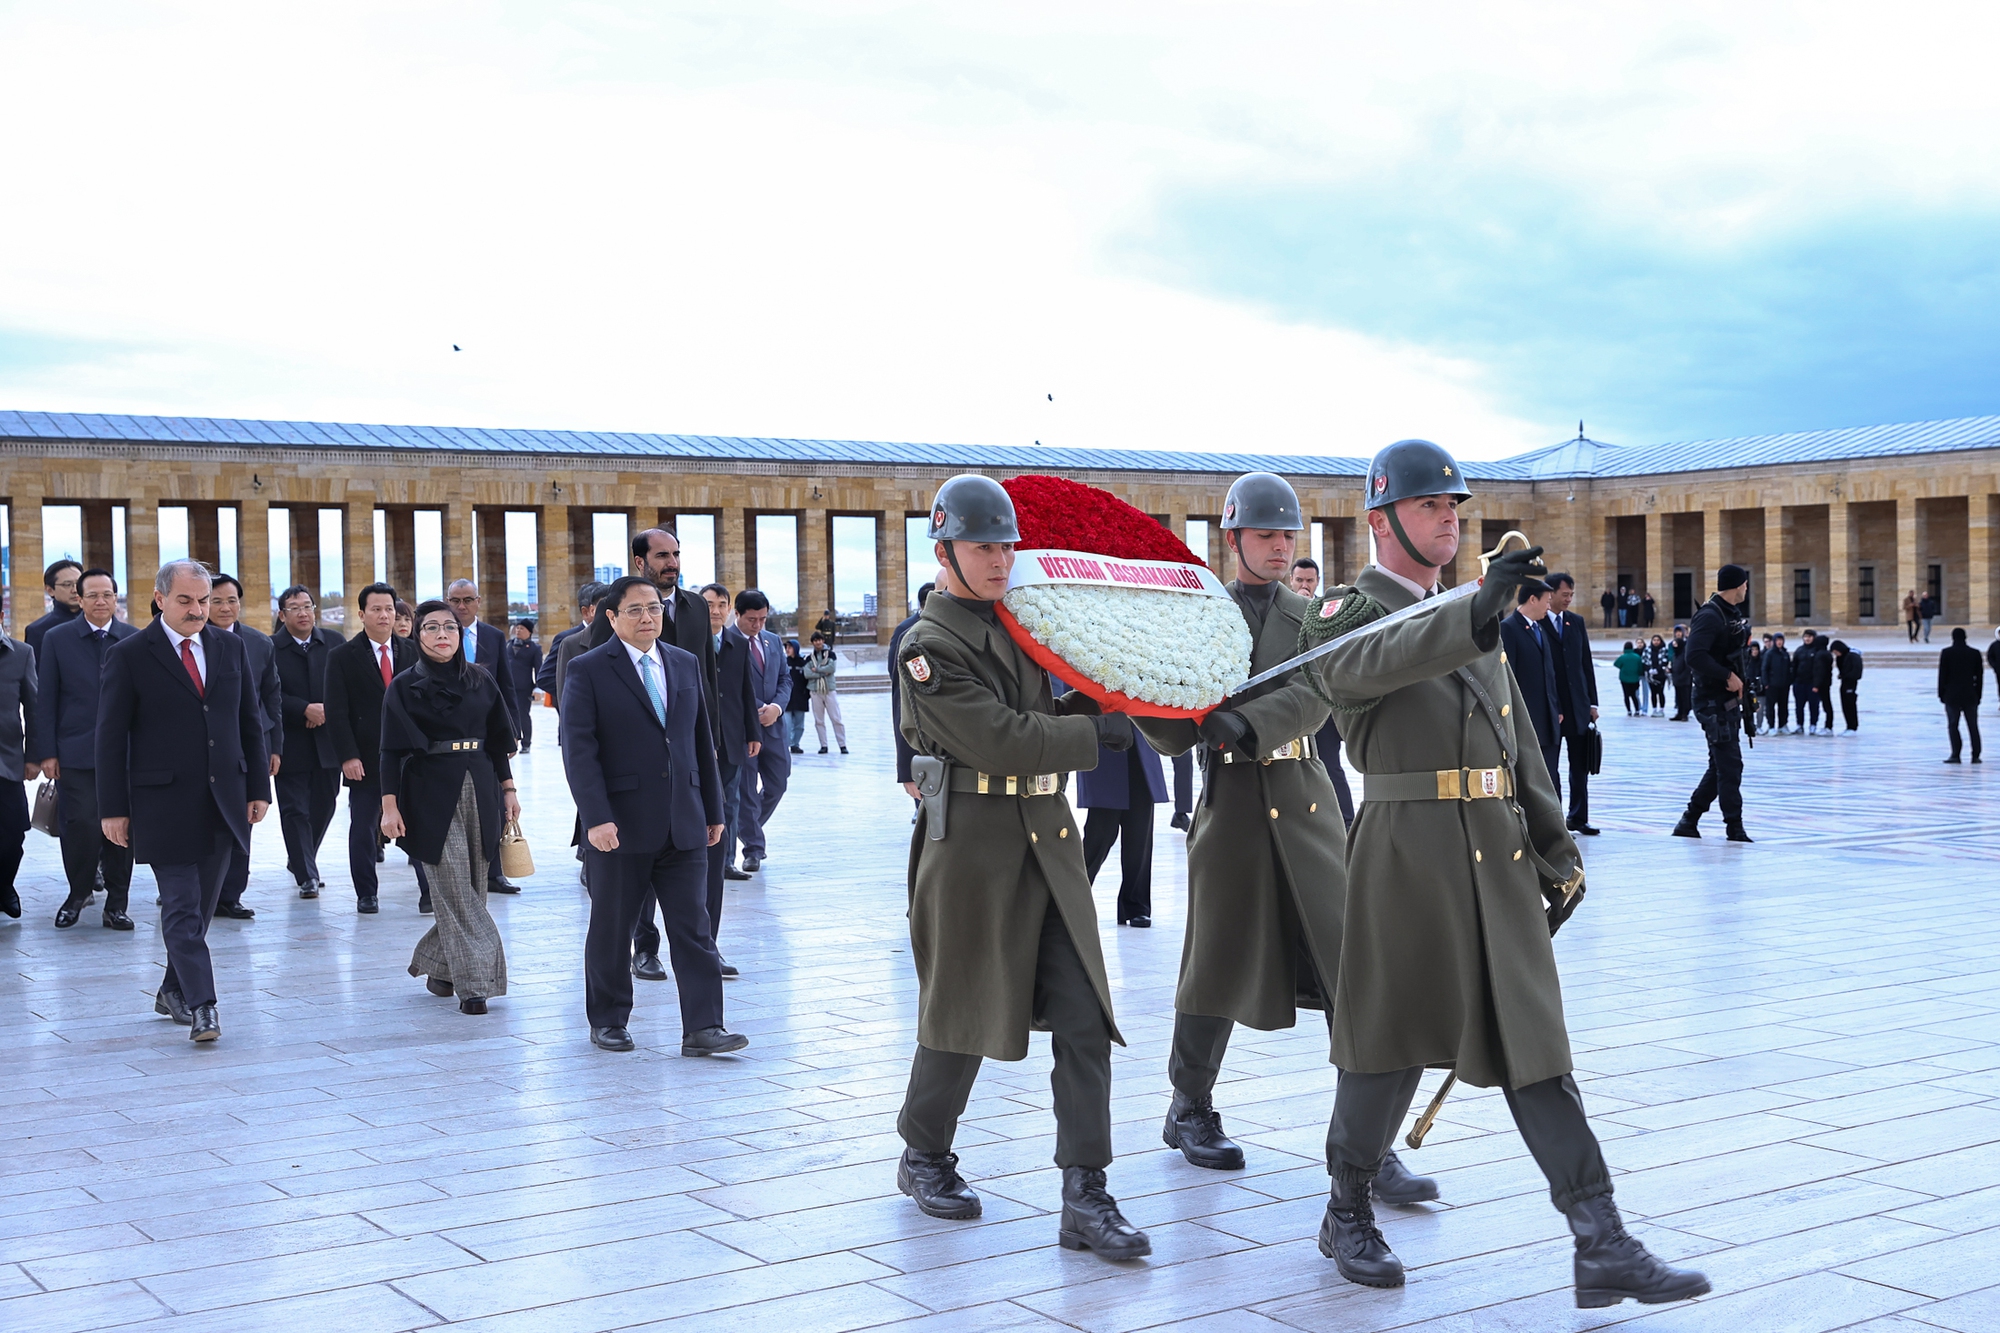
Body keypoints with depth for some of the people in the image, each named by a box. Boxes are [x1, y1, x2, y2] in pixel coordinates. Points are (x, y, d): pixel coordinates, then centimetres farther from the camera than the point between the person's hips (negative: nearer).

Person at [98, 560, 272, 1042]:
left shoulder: (231, 647, 10)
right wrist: (113, 808, -7)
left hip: (224, 799, 5)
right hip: (164, 802, -5)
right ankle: (200, 1006, -8)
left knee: (202, 906, 11)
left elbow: (250, 722, 14)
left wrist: (259, 787, 8)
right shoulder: (129, 655, -3)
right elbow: (110, 736, -3)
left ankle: (173, 991, 25)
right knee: (182, 906, -7)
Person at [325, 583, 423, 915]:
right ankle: (366, 894, 16)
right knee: (363, 828, 5)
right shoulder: (342, 657, 1)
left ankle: (429, 891, 3)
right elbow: (337, 712, -3)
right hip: (366, 759, -1)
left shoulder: (412, 653, 9)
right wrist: (347, 756, -12)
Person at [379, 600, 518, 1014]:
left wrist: (508, 789, 9)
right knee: (454, 888, -8)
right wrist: (389, 806, -9)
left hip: (480, 790, 4)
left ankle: (436, 964, 24)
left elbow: (498, 740, 14)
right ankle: (473, 981, -7)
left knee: (472, 887, 6)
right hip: (432, 793, -4)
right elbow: (391, 750, -3)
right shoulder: (404, 686, -1)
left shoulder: (481, 681, 9)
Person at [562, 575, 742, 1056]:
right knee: (612, 929, 8)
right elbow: (578, 749, -10)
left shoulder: (686, 664, 11)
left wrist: (713, 809, 12)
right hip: (621, 826, -4)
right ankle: (608, 1021, 23)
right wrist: (596, 817, -19)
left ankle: (702, 1027, 0)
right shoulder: (588, 670, -4)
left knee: (694, 927, -1)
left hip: (683, 826, 4)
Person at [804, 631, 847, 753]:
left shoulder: (831, 654, 5)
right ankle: (823, 745, 8)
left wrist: (816, 670, -7)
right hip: (815, 691, 2)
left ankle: (843, 745, -3)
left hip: (829, 690, -2)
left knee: (836, 718, -5)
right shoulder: (810, 658, 8)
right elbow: (807, 674, -6)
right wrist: (823, 673, -12)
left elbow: (832, 668, -12)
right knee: (819, 720, 2)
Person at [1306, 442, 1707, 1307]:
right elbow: (1367, 664, -29)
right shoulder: (1352, 617, -3)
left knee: (1534, 1042, 2)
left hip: (1500, 854, 6)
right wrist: (1475, 615, -44)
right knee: (1392, 1040, 4)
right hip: (1407, 853, -6)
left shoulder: (1471, 619, 19)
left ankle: (1603, 1250, -1)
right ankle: (1348, 1216, 25)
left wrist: (1554, 843, 13)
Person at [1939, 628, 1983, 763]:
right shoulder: (1975, 653, 3)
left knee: (1953, 725, 0)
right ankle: (1976, 756, 5)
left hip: (1952, 696, -2)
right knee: (1973, 726, 6)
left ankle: (1955, 755, -8)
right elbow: (1979, 676, 6)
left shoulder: (1947, 653, -5)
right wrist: (1978, 695, 13)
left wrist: (1941, 694, 3)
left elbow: (1942, 675, -4)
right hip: (1970, 696, 2)